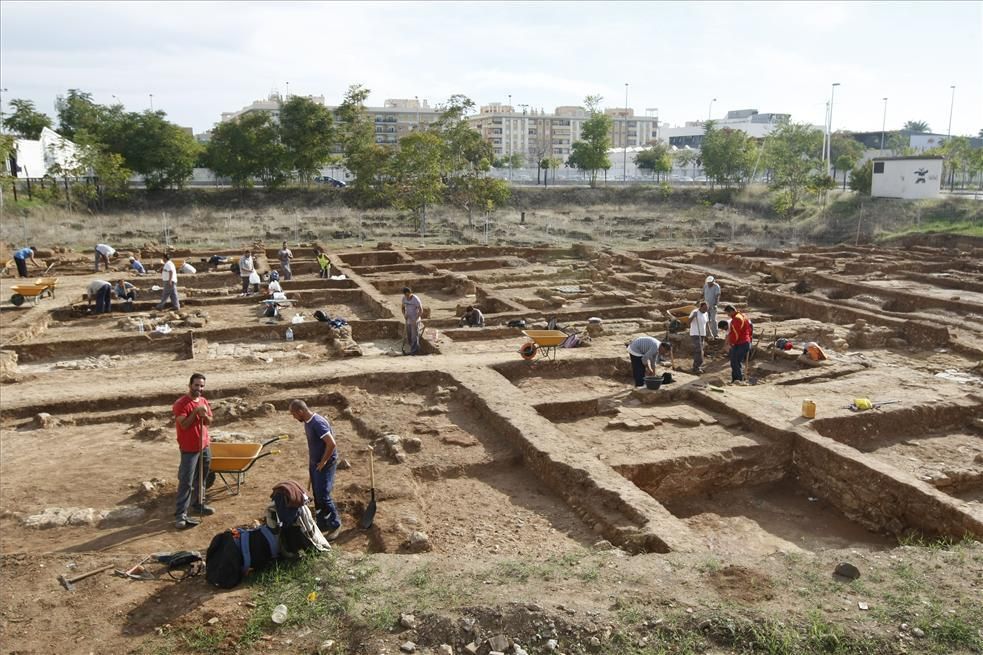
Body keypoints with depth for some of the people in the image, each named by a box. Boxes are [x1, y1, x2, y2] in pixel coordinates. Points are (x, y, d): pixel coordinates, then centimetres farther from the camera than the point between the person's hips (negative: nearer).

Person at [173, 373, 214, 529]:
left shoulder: (204, 401, 6)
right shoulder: (181, 403, -16)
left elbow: (209, 422, 8)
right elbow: (184, 425, -21)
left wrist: (204, 415, -12)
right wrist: (195, 412, -25)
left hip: (204, 446, 7)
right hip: (189, 449, -7)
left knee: (201, 479, 18)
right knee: (186, 482, -6)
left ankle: (198, 504, 34)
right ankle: (180, 515, -3)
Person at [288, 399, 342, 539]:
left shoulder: (318, 423, -25)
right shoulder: (307, 422, 5)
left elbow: (332, 444, -30)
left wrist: (323, 462, -20)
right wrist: (310, 462, 16)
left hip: (325, 465, -9)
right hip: (314, 464, 9)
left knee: (323, 496, -7)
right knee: (317, 496, 15)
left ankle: (335, 524, 9)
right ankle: (322, 524, 27)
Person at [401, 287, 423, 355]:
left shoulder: (416, 299, -18)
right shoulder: (404, 298, 0)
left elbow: (421, 311, -16)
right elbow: (403, 308, 13)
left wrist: (415, 320, -22)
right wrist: (404, 315, -7)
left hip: (415, 321, -6)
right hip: (408, 320, 6)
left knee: (414, 336, -3)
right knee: (408, 337, 11)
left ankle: (414, 351, 6)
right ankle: (416, 349, 28)